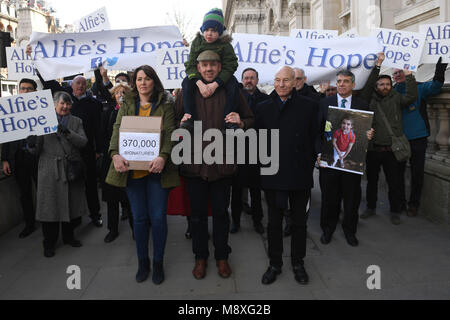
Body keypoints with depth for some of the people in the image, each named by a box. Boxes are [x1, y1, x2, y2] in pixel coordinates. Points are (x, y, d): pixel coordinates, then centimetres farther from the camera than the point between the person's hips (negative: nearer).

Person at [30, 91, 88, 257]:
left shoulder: (76, 122, 10)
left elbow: (83, 142, -5)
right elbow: (38, 149, 2)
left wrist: (68, 133, -21)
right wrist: (32, 145, -21)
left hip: (71, 169, 3)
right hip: (50, 169, -2)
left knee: (70, 204, 11)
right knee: (50, 205, 1)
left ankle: (68, 236, 29)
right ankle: (49, 243, 15)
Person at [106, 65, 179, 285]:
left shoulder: (165, 104, 4)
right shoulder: (127, 104, 12)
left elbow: (170, 133, -6)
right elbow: (117, 129, 1)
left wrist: (163, 156, -24)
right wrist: (115, 153, -18)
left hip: (156, 168, -2)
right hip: (132, 168, 2)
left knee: (158, 217, 1)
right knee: (139, 217, 9)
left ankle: (158, 262, 20)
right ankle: (142, 262, 26)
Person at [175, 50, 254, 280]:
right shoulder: (187, 93, 6)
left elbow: (251, 120, 10)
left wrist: (241, 122, -12)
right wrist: (181, 124, -11)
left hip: (222, 163, 0)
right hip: (194, 162, 1)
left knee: (221, 211, 10)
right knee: (198, 213, 10)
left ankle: (222, 256, 29)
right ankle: (200, 256, 29)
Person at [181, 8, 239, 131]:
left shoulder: (225, 45, -13)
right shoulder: (197, 42, -8)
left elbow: (229, 67, -19)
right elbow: (190, 65, -14)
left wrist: (215, 84, -35)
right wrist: (200, 83, -33)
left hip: (220, 75, -1)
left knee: (233, 84, -29)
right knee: (186, 82, -27)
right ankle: (189, 117, -28)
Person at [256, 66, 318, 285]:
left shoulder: (308, 106, 0)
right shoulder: (264, 107, 4)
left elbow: (314, 138, -1)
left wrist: (310, 165, -4)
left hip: (300, 174, 0)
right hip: (273, 175, 1)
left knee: (299, 222, 13)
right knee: (274, 222, 12)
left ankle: (298, 263, 31)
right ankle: (275, 263, 28)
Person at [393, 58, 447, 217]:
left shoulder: (419, 88, 2)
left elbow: (433, 87, -15)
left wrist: (438, 77, -33)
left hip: (418, 138, -2)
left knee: (417, 173, 5)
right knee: (398, 172, 9)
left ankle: (414, 204, 20)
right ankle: (400, 202, 25)